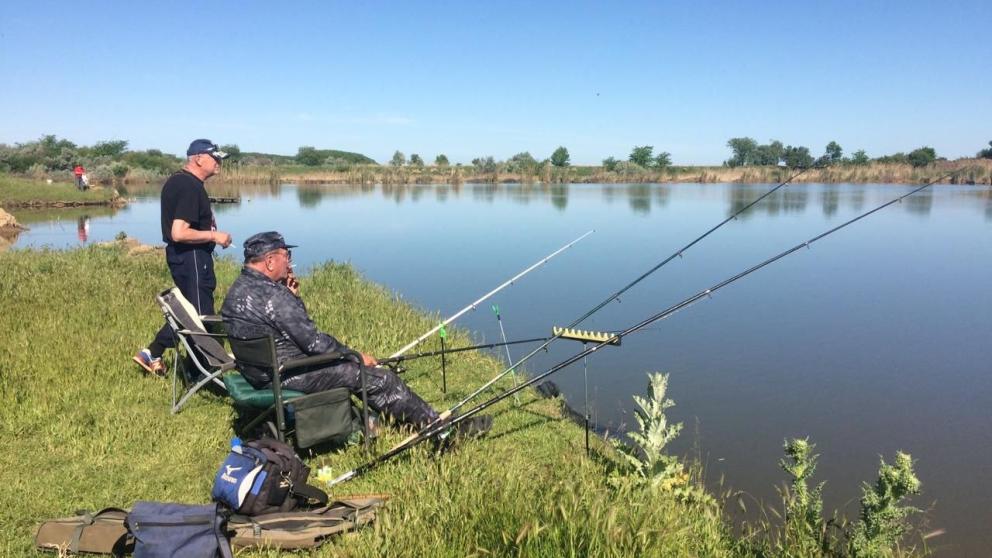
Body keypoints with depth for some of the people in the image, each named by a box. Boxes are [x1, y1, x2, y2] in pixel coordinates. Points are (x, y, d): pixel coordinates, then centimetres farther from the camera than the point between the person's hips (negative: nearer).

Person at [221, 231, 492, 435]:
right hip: (285, 375, -11)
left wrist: (293, 297, 3)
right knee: (376, 377, -11)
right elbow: (312, 340, -21)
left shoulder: (239, 289, 11)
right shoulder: (271, 294, -23)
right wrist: (356, 356, -9)